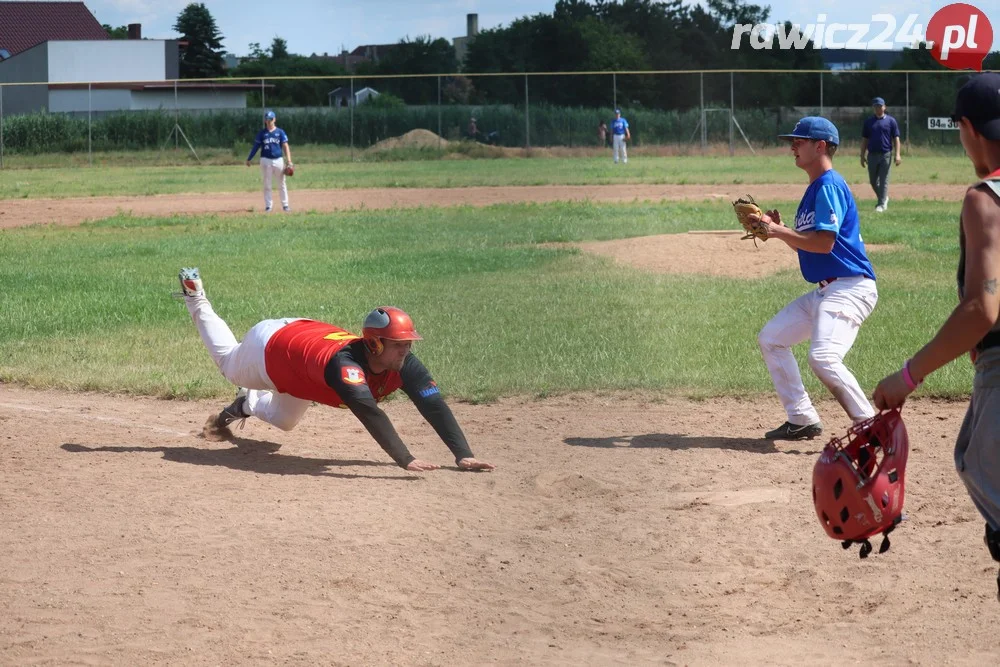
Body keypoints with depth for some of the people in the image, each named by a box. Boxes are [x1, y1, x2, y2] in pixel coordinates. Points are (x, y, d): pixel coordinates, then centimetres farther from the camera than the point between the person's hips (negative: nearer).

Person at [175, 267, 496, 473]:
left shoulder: (404, 366, -32)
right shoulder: (344, 363, -50)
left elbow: (434, 406, -37)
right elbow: (370, 414, -61)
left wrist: (463, 454, -48)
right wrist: (405, 460, -70)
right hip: (270, 344, -5)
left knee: (284, 420, 26)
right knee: (230, 365, 30)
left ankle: (248, 404, 55)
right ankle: (196, 299, 51)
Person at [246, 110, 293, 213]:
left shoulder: (280, 132, 4)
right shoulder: (262, 133, 5)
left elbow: (285, 146, -2)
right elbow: (256, 146, 7)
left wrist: (289, 160, -12)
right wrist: (249, 159, 1)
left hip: (278, 160, 0)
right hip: (266, 160, 0)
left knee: (282, 183, 4)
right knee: (267, 184, 2)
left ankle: (285, 204, 12)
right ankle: (268, 205, 8)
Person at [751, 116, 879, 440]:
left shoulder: (829, 186, -13)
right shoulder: (814, 189, 18)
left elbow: (824, 242, -23)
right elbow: (805, 244, 22)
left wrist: (776, 230, -18)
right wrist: (777, 228, 6)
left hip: (850, 288, -11)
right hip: (825, 290, 11)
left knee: (823, 358, -27)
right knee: (771, 338, 13)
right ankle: (802, 420, 14)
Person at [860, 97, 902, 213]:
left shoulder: (891, 121, 3)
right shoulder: (869, 121, 10)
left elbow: (896, 138, 0)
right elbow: (864, 140, 12)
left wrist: (897, 155, -10)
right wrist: (862, 155, 6)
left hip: (886, 154, -3)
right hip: (872, 154, 3)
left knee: (884, 180, -4)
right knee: (873, 181, 9)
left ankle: (882, 204, -2)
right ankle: (883, 198, 29)